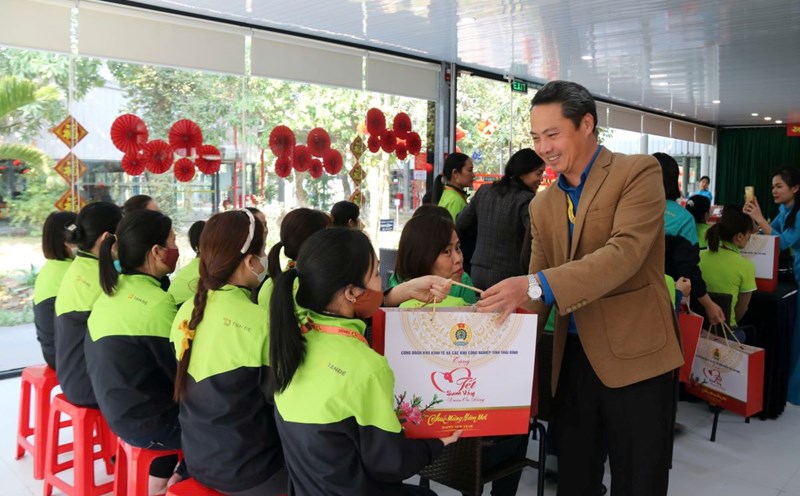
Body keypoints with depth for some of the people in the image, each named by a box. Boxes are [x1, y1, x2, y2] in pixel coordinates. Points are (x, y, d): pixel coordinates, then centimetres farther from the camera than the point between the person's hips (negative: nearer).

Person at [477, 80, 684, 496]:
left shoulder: (638, 172, -7)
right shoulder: (542, 205, 10)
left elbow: (625, 253, -22)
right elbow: (536, 289, 11)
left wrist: (537, 285, -31)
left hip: (635, 354, -5)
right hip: (572, 359, 6)